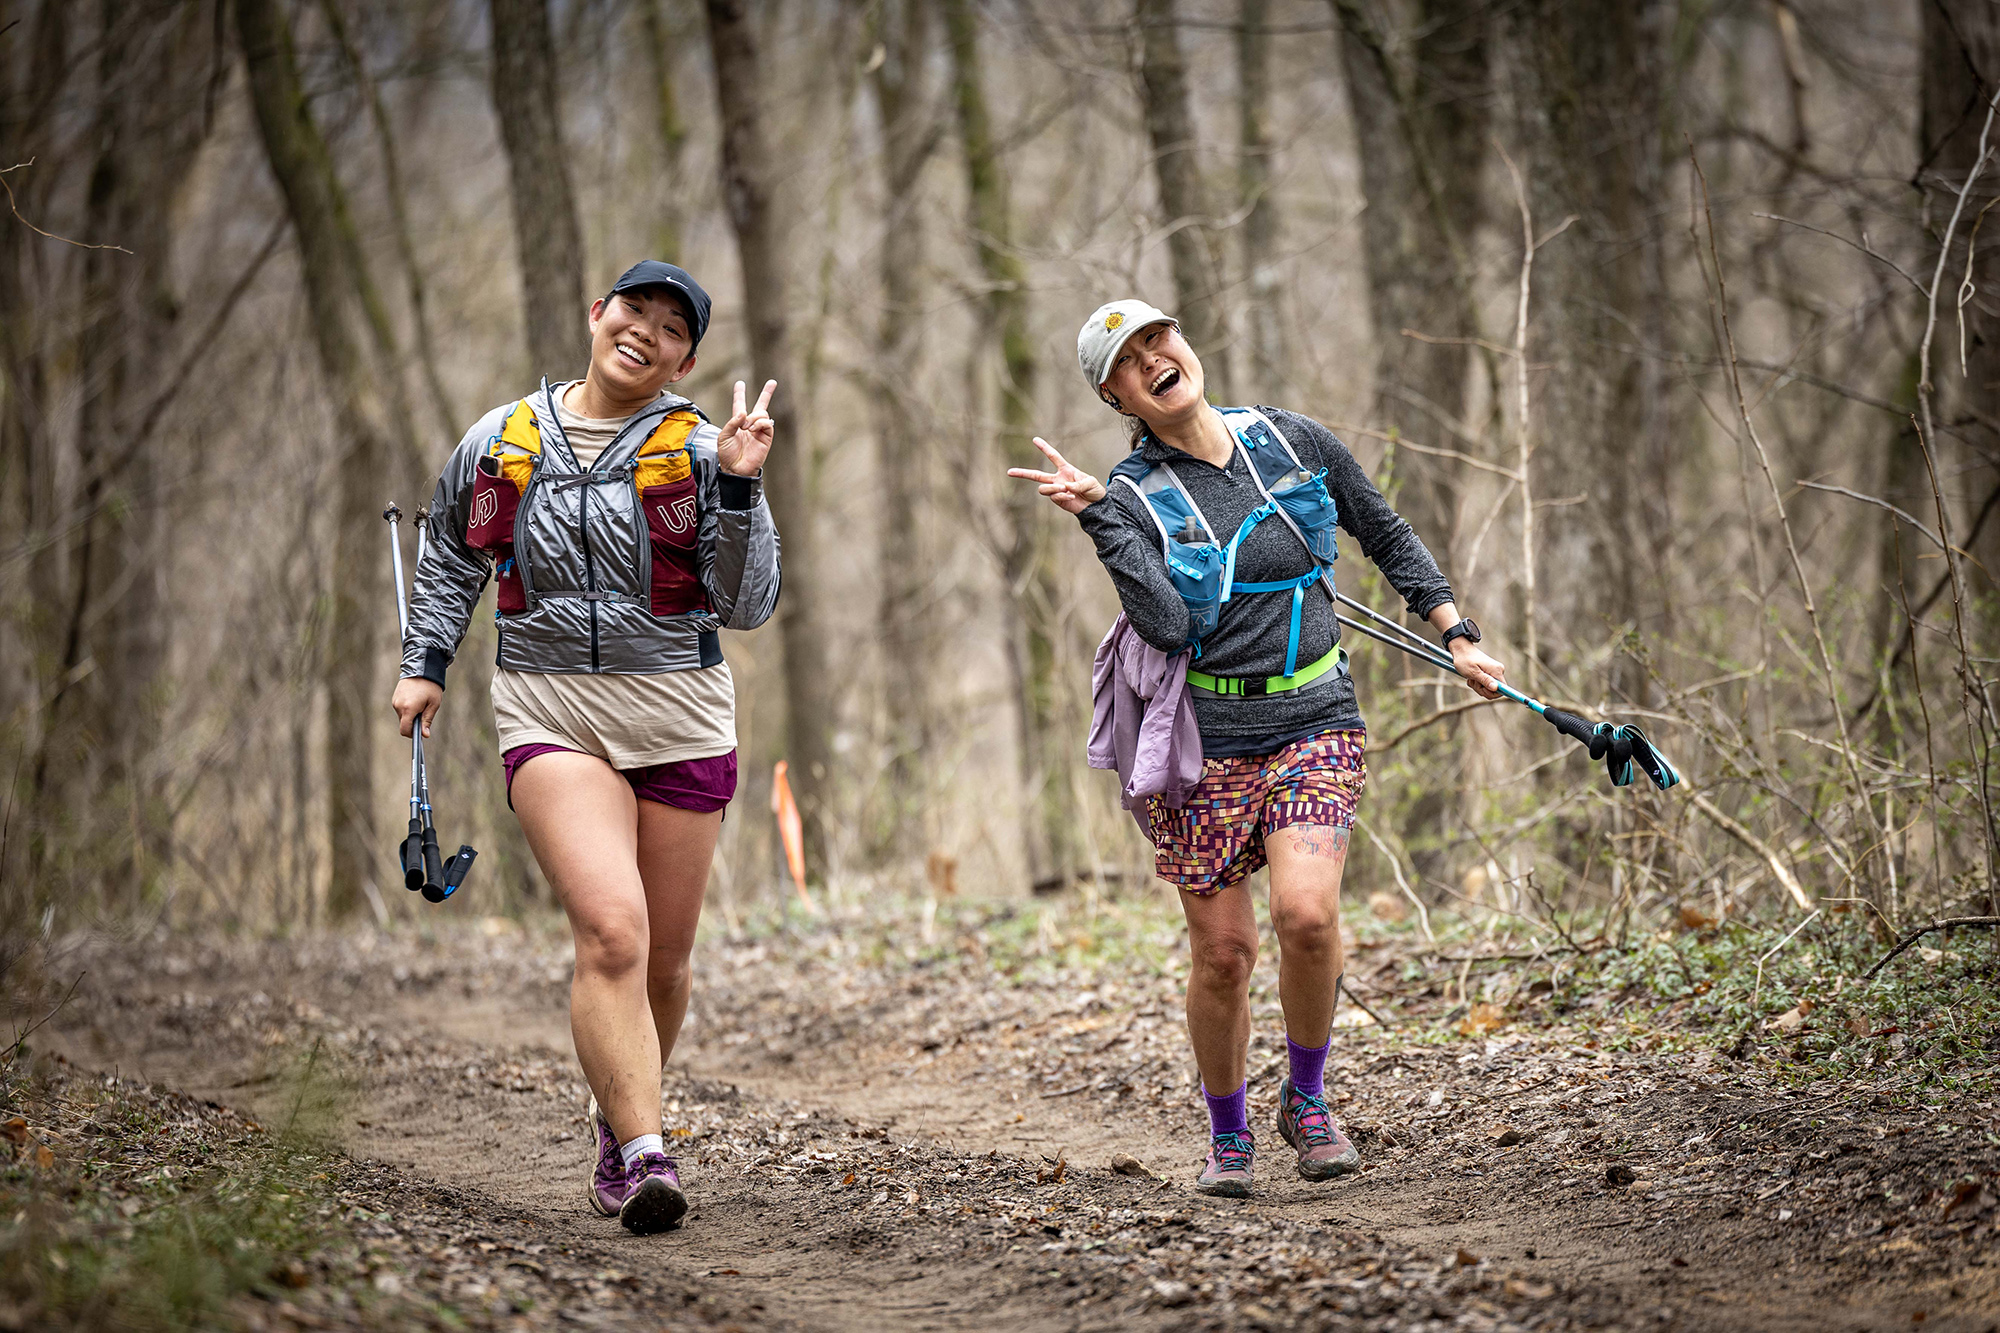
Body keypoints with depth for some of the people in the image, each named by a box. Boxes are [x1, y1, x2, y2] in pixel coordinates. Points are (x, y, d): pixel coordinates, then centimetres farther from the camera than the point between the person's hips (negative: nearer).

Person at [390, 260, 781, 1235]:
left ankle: (617, 1115, 35)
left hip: (681, 715, 1)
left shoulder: (698, 451, 0)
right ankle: (643, 1156, -24)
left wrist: (738, 490, -15)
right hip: (550, 710, -1)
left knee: (663, 954, 9)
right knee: (610, 931, -20)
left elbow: (747, 607, -6)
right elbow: (451, 557, 23)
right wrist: (424, 663, 17)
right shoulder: (501, 442, 5)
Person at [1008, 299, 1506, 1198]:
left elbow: (1387, 537, 17)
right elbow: (1168, 625, -21)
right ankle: (1227, 1136, 23)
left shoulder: (1292, 441, 4)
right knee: (1223, 952, -1)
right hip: (1203, 740, -1)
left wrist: (1457, 635, 13)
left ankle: (1305, 1098, 5)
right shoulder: (1132, 497, -5)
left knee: (1306, 914, -20)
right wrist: (1096, 516, -24)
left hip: (1313, 724, 1)